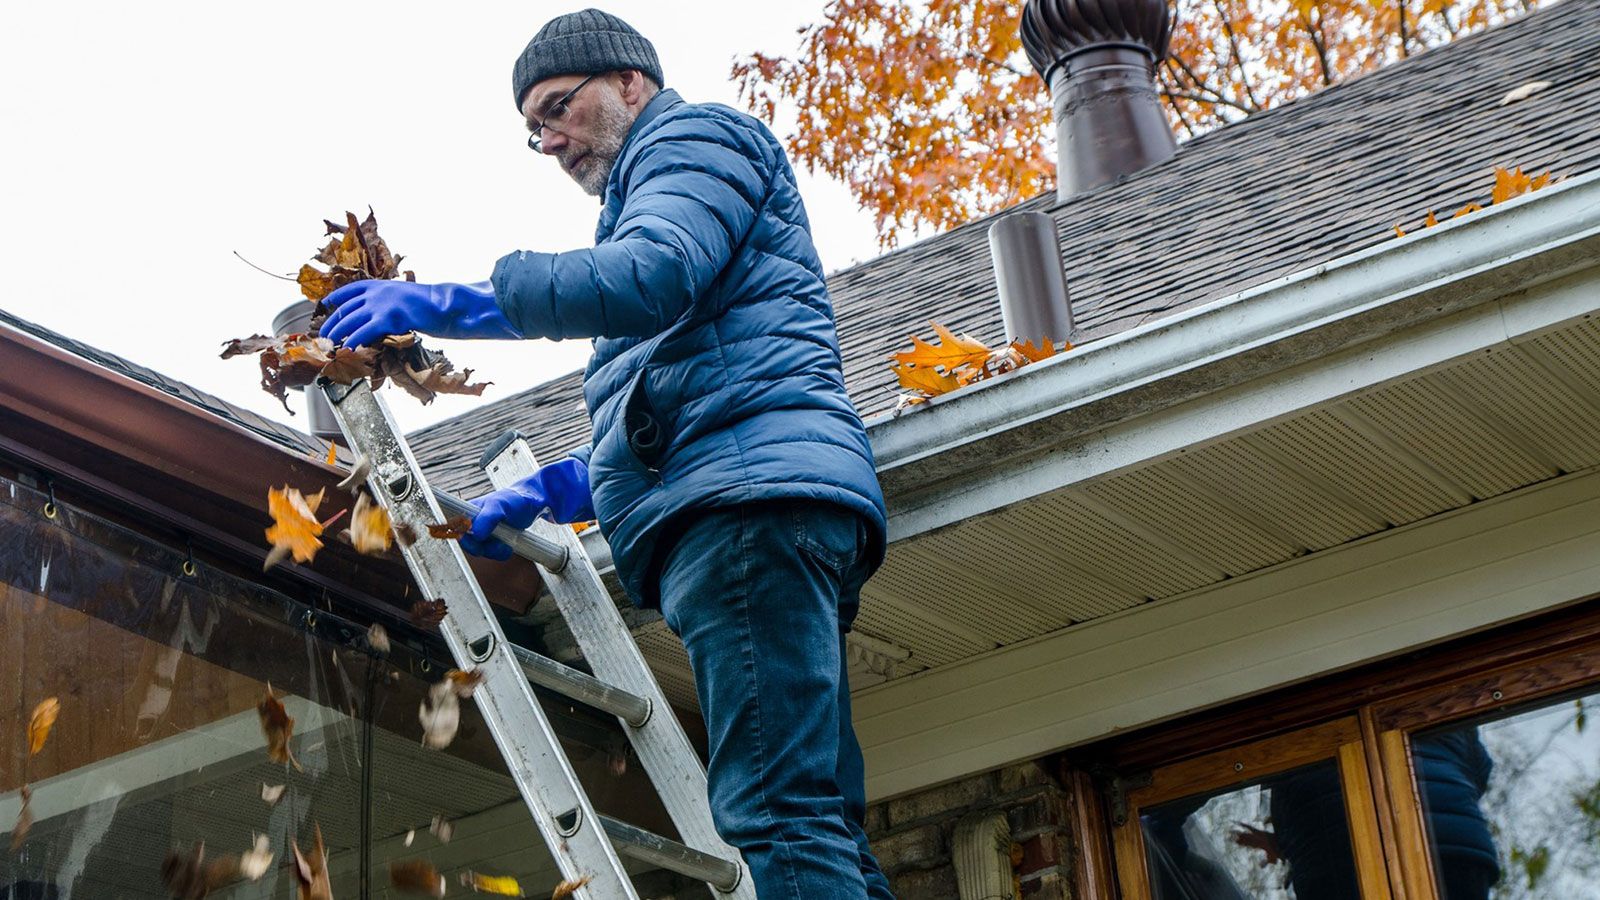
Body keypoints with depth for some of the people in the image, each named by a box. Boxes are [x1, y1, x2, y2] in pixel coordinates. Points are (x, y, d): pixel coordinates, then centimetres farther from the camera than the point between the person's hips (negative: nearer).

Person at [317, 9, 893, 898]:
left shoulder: (695, 133, 9)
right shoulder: (646, 193, 38)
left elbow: (652, 275, -14)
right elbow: (658, 424, 35)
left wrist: (453, 303, -13)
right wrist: (550, 490, 23)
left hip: (751, 490, -10)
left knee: (779, 814, -21)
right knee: (819, 828, 1)